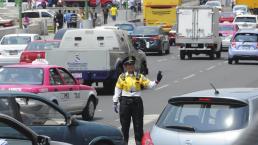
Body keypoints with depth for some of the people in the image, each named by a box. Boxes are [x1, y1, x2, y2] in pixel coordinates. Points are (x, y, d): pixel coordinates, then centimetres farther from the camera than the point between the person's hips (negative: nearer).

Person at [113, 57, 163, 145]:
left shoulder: (140, 77, 5)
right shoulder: (122, 77, 4)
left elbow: (150, 85, 0)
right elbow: (117, 90, 6)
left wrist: (157, 81, -17)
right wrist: (115, 102, 4)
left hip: (137, 102, 0)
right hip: (125, 102, 0)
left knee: (138, 124, 2)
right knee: (125, 124, 6)